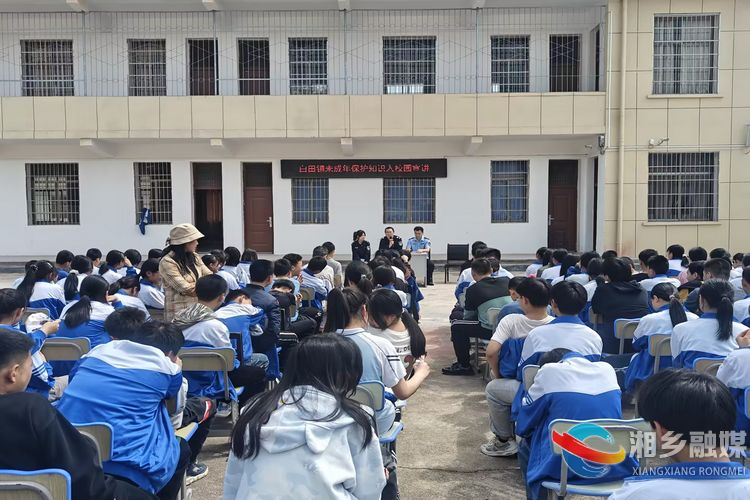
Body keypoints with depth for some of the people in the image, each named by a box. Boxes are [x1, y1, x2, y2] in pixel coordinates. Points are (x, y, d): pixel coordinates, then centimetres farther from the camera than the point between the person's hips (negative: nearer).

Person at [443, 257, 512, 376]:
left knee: (456, 326, 8)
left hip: (491, 331, -7)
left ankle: (464, 366, 15)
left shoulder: (473, 289, -3)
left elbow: (468, 316, 8)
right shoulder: (507, 281, 6)